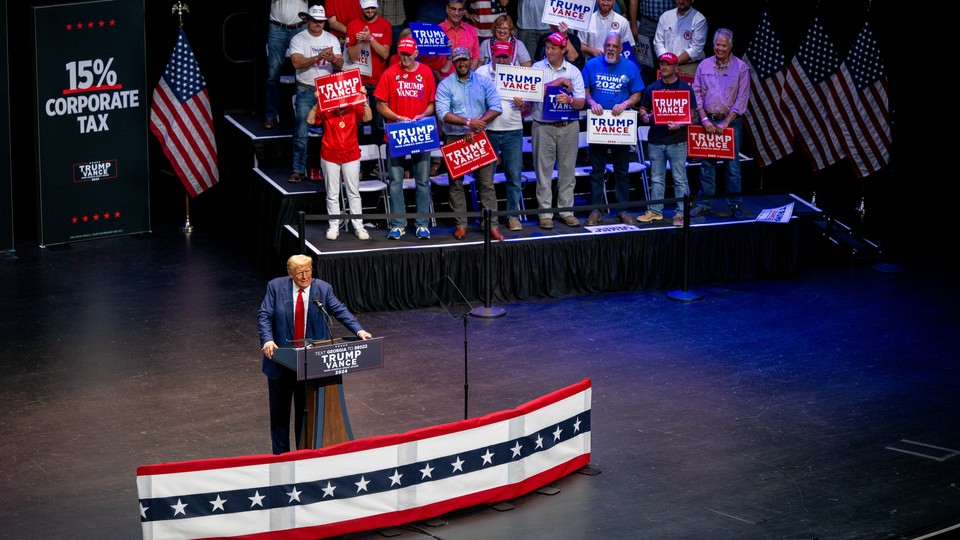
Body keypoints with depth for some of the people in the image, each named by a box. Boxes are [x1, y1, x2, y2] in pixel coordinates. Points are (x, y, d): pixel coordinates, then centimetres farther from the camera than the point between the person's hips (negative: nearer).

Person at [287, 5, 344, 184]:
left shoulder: (332, 39, 7)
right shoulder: (298, 39, -2)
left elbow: (340, 64, -1)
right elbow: (297, 62, -16)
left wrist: (332, 58, -24)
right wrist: (318, 57, -26)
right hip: (306, 90, -3)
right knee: (301, 133, -6)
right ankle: (298, 170, -2)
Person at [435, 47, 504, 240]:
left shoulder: (484, 82, 6)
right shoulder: (445, 85, 0)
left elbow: (495, 108, -2)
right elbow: (443, 113, -12)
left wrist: (476, 126, -14)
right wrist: (468, 122, -22)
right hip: (454, 139, -1)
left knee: (486, 182, -1)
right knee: (456, 183, 3)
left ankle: (492, 224, 1)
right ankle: (460, 225, 10)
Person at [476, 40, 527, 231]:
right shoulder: (481, 72, 2)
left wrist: (522, 105, -10)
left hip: (513, 131, 1)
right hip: (488, 131, -1)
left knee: (514, 176, 0)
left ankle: (513, 215, 8)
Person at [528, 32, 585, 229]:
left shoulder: (573, 71, 6)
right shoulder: (538, 68, 3)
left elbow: (581, 103, 2)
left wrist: (569, 100, -20)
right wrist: (559, 81, -13)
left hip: (568, 126, 2)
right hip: (543, 126, -1)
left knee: (567, 170, 6)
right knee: (544, 170, -1)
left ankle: (566, 210, 14)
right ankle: (545, 213, 3)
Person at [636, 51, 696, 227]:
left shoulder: (685, 88, 0)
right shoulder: (652, 88, 11)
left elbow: (692, 114, -2)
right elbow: (643, 108, 18)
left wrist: (679, 125, -19)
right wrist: (645, 116, -5)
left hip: (677, 140, -4)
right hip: (655, 140, 4)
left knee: (680, 178, -2)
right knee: (657, 178, 10)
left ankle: (681, 213, 1)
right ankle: (655, 210, 17)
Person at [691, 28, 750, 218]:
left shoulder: (741, 68, -2)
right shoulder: (704, 65, 6)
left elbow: (742, 99, -5)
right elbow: (697, 93, 5)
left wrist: (726, 123, -10)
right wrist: (704, 119, -6)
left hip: (730, 122, -2)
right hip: (708, 121, 2)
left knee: (732, 165, -1)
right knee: (706, 164, 5)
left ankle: (735, 206, 5)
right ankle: (704, 204, 12)